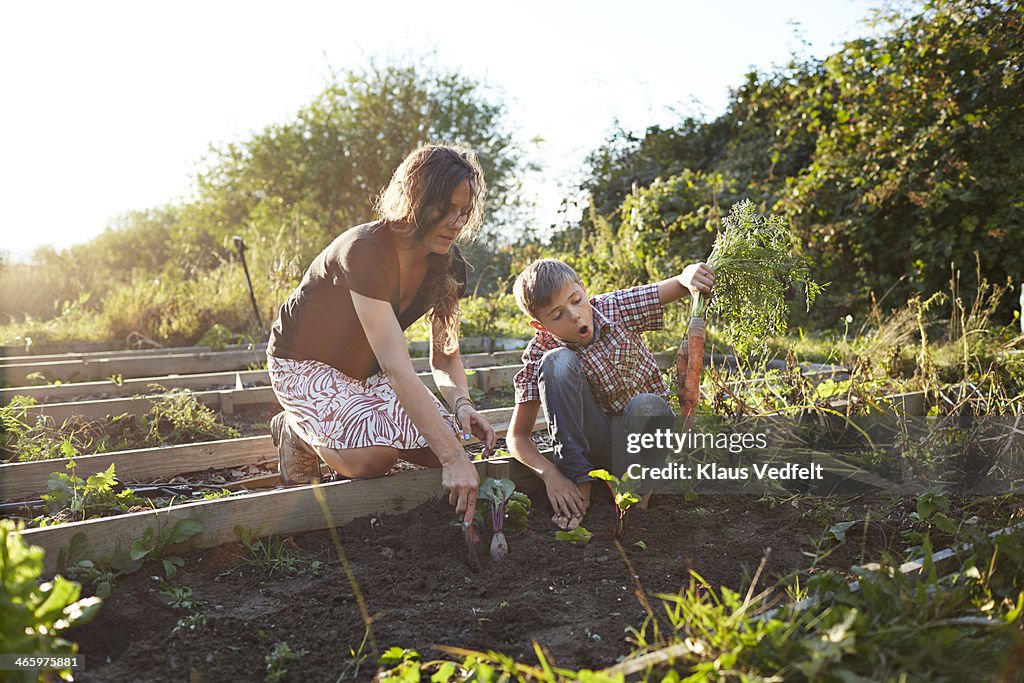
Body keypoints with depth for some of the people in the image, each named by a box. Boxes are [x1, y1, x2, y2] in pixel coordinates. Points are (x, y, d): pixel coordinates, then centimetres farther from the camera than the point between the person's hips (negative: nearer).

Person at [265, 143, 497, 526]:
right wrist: (454, 458, -43)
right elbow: (396, 368, -39)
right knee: (373, 456, -30)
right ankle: (297, 431, 2)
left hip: (364, 372, 6)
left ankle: (362, 425, 12)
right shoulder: (365, 250, -33)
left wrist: (461, 404, -27)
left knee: (446, 441, -15)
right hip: (304, 364, -6)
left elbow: (445, 356, -3)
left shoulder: (447, 266, -10)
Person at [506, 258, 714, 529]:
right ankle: (579, 484, -20)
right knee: (558, 362, -26)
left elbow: (679, 284, -10)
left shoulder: (616, 308, -12)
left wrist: (689, 275, -35)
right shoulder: (539, 355, -13)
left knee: (647, 406, -38)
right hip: (598, 443, 0)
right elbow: (517, 437, -10)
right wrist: (550, 474, -27)